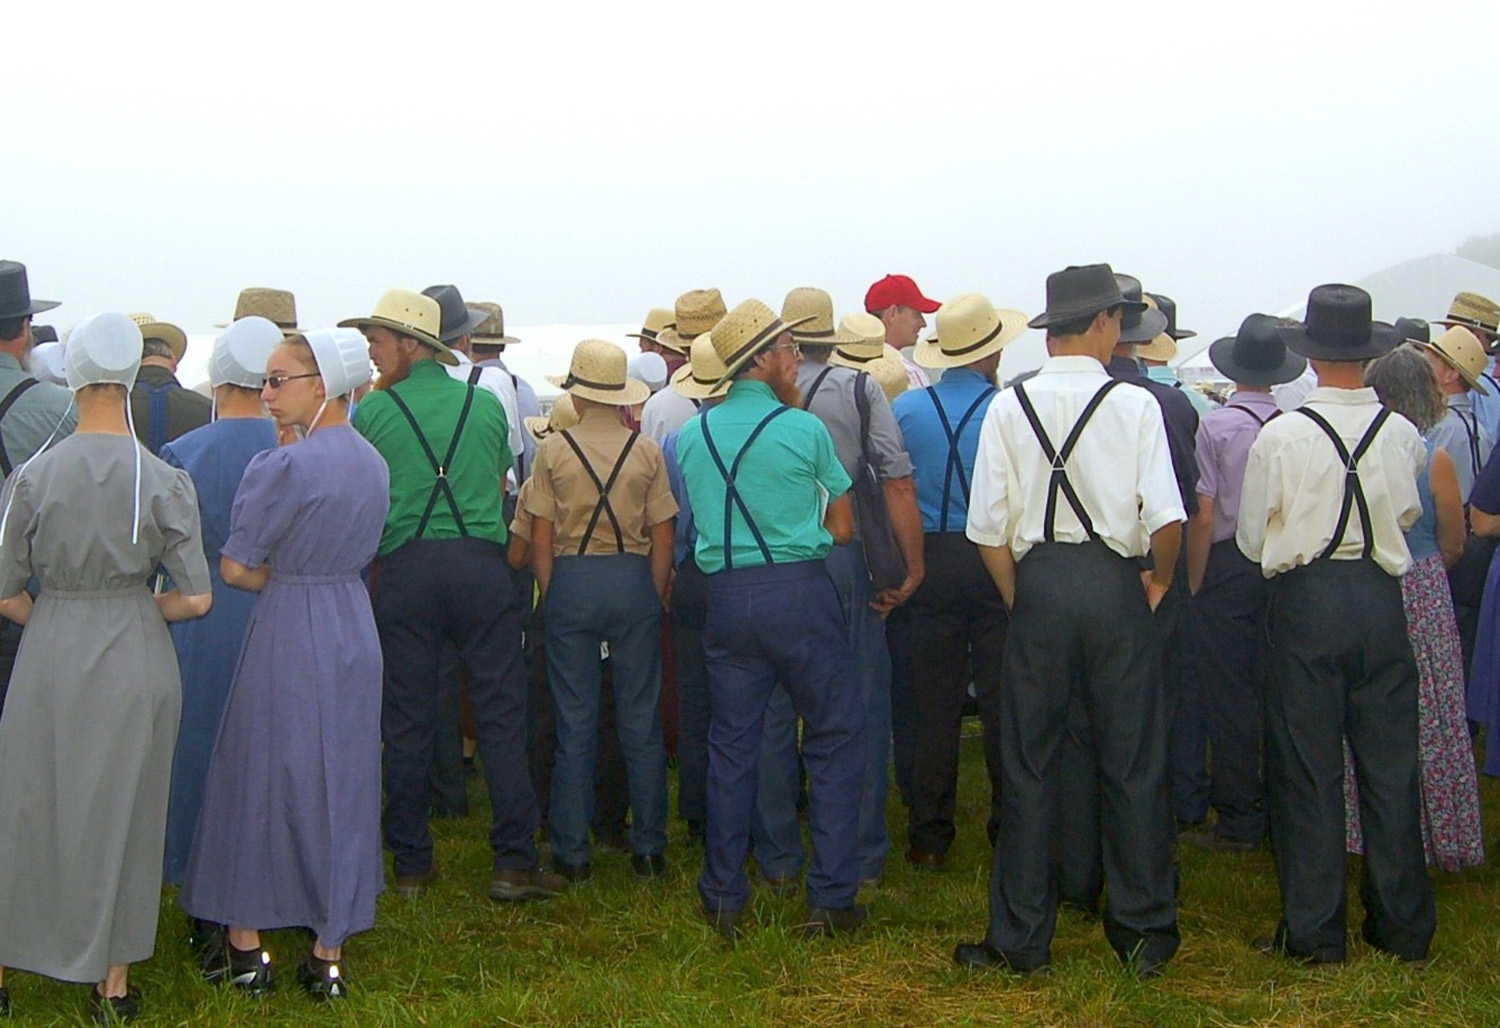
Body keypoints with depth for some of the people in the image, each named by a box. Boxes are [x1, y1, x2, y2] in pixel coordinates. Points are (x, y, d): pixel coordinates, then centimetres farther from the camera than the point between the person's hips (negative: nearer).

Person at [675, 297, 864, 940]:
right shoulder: (804, 428, -6)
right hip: (801, 590, -4)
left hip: (725, 595, 4)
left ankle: (724, 899, 15)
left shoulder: (692, 434, 7)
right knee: (835, 738, 5)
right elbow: (842, 528, 1)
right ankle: (830, 899, 4)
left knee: (731, 744, 11)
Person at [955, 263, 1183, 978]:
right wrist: (1159, 578, 5)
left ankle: (1020, 939, 14)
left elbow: (988, 528, -2)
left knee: (1029, 765, 8)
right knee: (1132, 762, 9)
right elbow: (1166, 517, -14)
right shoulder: (1134, 404, -5)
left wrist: (1019, 598, 10)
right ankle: (1144, 931, 18)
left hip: (1037, 583, 1)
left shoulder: (1008, 407, 1)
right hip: (1115, 583, -1)